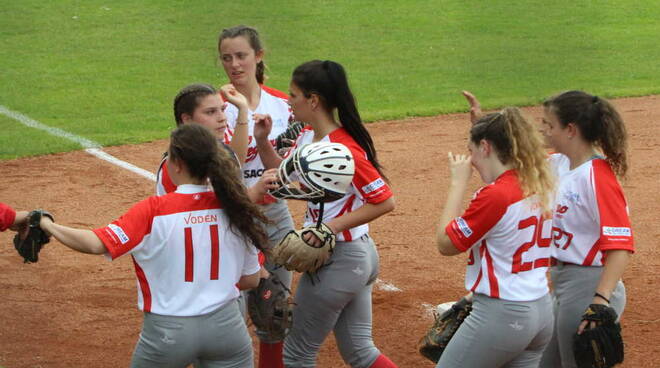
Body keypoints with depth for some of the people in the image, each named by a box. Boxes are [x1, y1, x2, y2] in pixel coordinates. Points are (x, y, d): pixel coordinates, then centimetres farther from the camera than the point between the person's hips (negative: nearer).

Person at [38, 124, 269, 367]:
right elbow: (251, 279, 4)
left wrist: (46, 224, -5)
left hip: (168, 330, -2)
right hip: (226, 325, 2)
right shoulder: (234, 209, -3)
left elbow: (95, 244, -20)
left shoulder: (153, 211, -13)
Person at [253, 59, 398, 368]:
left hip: (338, 261, -10)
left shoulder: (344, 149, -24)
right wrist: (263, 142, 1)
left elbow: (385, 201, -23)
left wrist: (333, 226, -25)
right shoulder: (307, 138, 3)